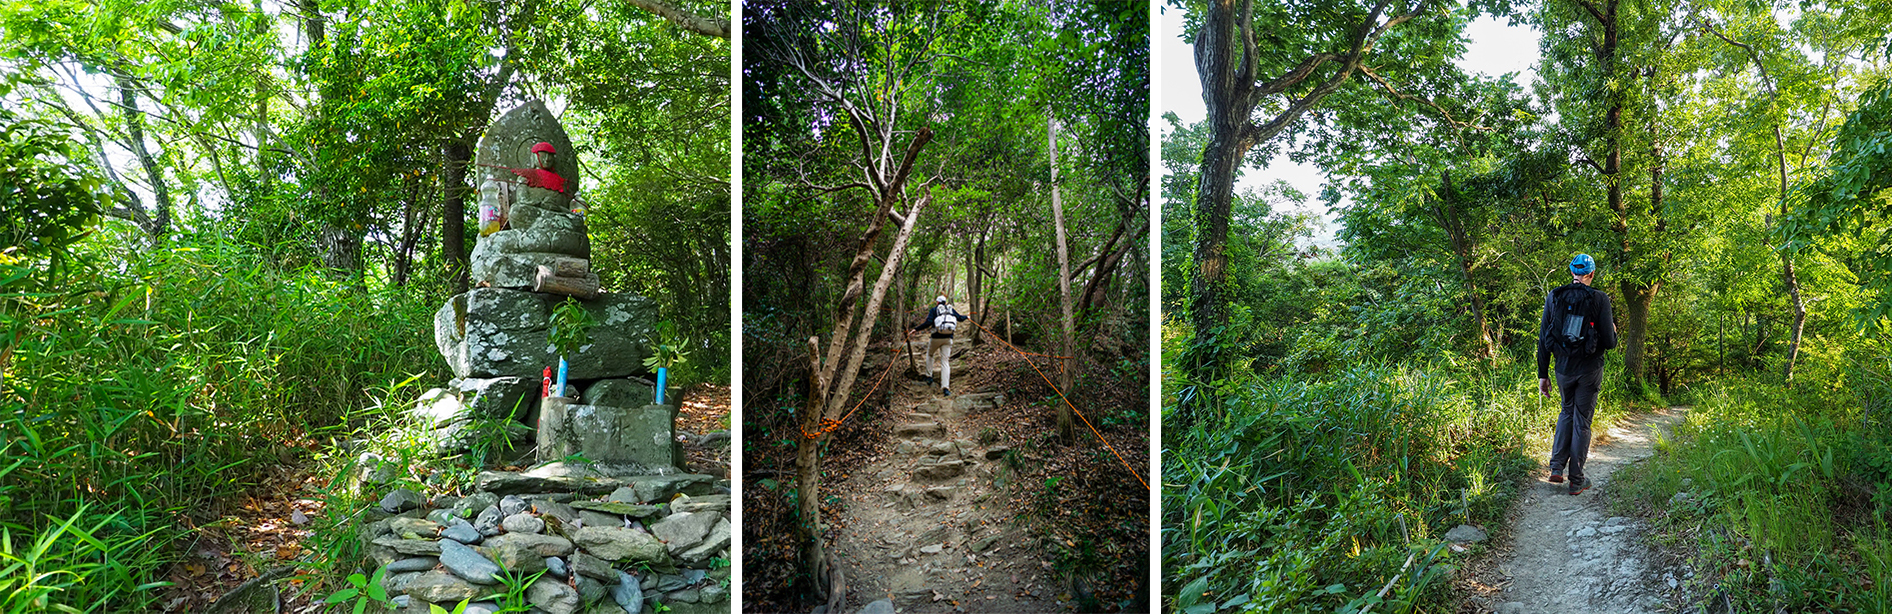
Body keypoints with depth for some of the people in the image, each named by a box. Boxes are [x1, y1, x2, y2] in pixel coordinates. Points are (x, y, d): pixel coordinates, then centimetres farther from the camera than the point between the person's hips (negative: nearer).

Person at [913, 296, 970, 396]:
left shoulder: (933, 310, 1)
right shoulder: (951, 309, 12)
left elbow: (928, 323, -13)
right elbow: (960, 318, 19)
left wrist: (916, 329, -8)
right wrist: (966, 316, 41)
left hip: (936, 338, -2)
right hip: (948, 339, 2)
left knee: (929, 354, 28)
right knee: (945, 362, -1)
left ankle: (929, 376, 23)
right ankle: (945, 387, -14)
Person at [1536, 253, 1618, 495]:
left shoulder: (1553, 297, 0)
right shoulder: (1599, 299, -10)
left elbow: (1543, 339, 1)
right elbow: (1609, 342, -11)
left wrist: (1542, 374, 7)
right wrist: (1613, 332, 13)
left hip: (1563, 368, 3)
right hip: (1589, 370, -3)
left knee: (1566, 413, 23)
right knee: (1581, 421, 6)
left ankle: (1557, 467, 12)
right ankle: (1576, 480, 13)